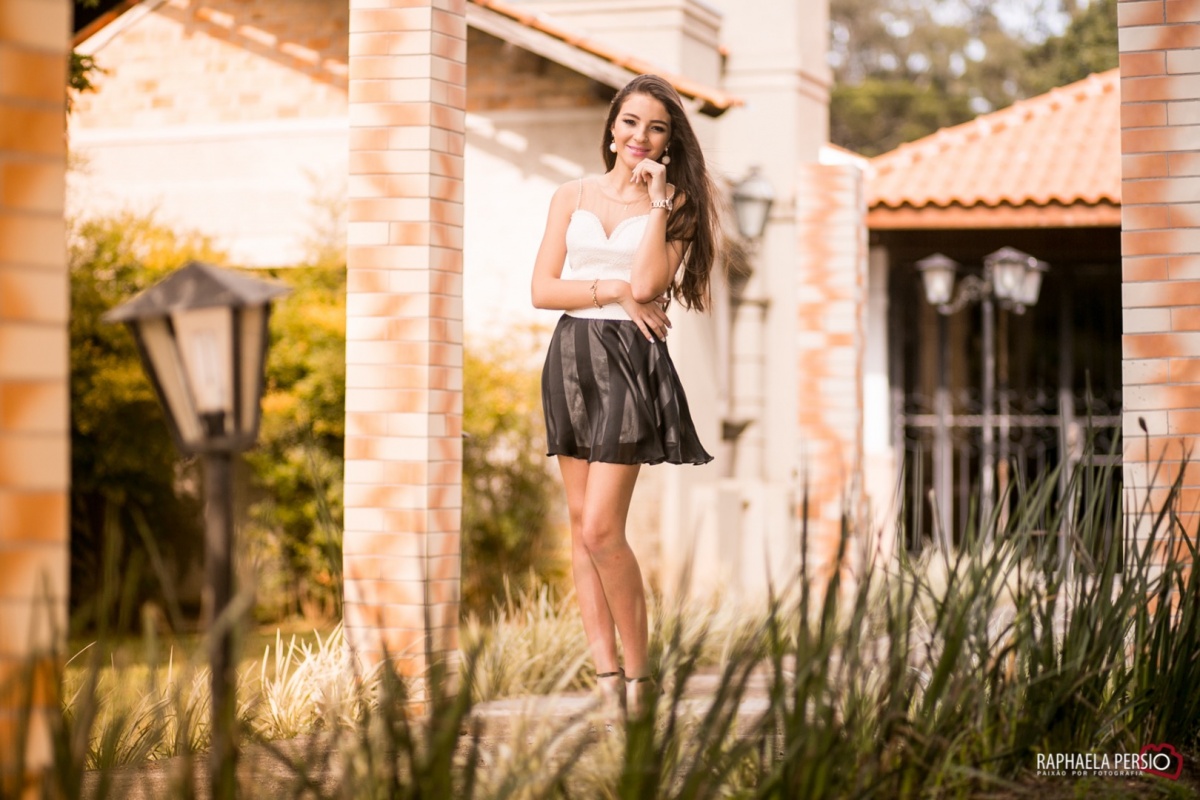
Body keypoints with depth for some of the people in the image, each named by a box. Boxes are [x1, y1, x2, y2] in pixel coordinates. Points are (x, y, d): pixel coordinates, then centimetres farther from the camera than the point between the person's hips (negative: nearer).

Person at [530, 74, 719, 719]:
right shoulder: (572, 197, 11)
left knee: (601, 528, -13)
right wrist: (614, 291, -8)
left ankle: (638, 676, 0)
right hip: (571, 357, 4)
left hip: (630, 362, -4)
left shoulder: (674, 206, 4)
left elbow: (647, 283, -12)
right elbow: (542, 289, 3)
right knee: (580, 523, 3)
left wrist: (657, 202, -9)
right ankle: (604, 669, 7)